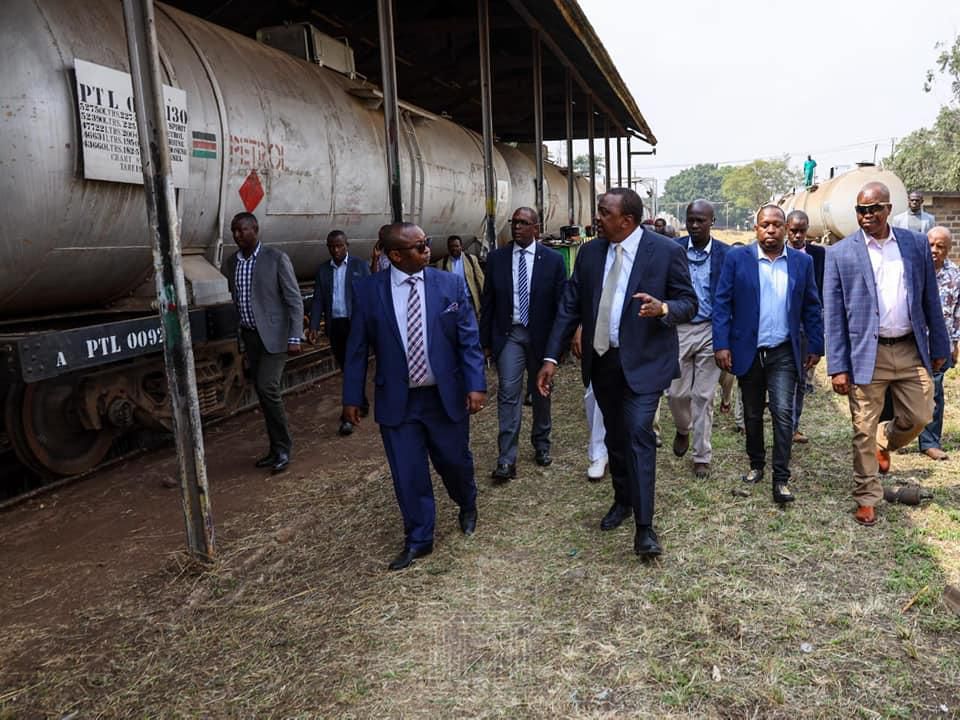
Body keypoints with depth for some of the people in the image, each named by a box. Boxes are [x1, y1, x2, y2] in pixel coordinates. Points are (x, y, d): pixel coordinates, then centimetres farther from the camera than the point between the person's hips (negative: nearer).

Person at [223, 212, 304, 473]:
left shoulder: (277, 258, -8)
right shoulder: (231, 263, 8)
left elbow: (294, 300, -8)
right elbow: (235, 302, 15)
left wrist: (295, 338, -14)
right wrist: (240, 342, 16)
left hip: (274, 335, -6)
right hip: (249, 337, 6)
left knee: (267, 388, -15)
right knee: (262, 393, 9)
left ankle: (283, 448, 0)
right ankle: (277, 448, 20)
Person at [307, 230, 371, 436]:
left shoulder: (360, 266, 1)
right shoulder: (323, 270, 10)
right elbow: (318, 300, 6)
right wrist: (314, 326, -5)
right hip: (334, 325, 4)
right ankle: (361, 404, 29)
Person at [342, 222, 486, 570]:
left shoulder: (450, 284, -4)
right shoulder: (367, 290, -5)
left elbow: (469, 339, -2)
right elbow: (357, 348, 1)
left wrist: (475, 385, -10)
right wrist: (352, 397, 2)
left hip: (445, 396, 1)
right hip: (397, 401, 0)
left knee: (455, 460, 15)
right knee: (408, 473, 6)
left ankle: (467, 507, 48)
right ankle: (418, 540, 26)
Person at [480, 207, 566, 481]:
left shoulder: (553, 259, -4)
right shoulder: (496, 258, 0)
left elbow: (561, 302, -1)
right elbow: (488, 302, 3)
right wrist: (485, 341, 2)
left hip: (540, 335, 0)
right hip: (509, 334, 0)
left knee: (541, 391, 15)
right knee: (509, 393, -8)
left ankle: (541, 444, 34)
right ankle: (507, 459, -6)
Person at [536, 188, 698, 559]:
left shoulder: (666, 250, -8)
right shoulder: (589, 253, 3)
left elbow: (689, 301, -4)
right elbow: (570, 308, 3)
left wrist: (663, 308, -27)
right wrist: (551, 357, -3)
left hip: (643, 361, -5)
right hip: (601, 359, 5)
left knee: (638, 434, -13)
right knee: (615, 435, 17)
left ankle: (644, 526, -3)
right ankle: (623, 500, 38)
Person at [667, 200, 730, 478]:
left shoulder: (725, 254, -1)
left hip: (710, 330, 0)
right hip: (677, 329, 1)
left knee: (704, 396, 5)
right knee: (676, 392, 5)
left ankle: (702, 456, 18)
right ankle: (683, 429, 38)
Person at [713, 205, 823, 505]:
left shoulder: (802, 262, 3)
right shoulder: (737, 258, -3)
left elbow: (811, 307, 8)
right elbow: (722, 303, -5)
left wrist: (815, 346, 5)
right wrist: (721, 344, -11)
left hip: (784, 353, 0)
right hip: (748, 351, 0)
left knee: (783, 413, -7)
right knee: (752, 414, 13)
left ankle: (781, 478, 1)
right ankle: (756, 464, 31)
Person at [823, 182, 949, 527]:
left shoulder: (917, 244, 4)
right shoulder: (840, 253, -5)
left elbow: (930, 300, 10)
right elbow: (833, 314, -6)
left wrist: (939, 347, 10)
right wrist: (838, 367, -9)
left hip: (911, 350, 3)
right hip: (866, 354, -3)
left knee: (918, 417, 9)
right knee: (863, 431, 4)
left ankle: (884, 441, 43)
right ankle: (866, 499, 19)